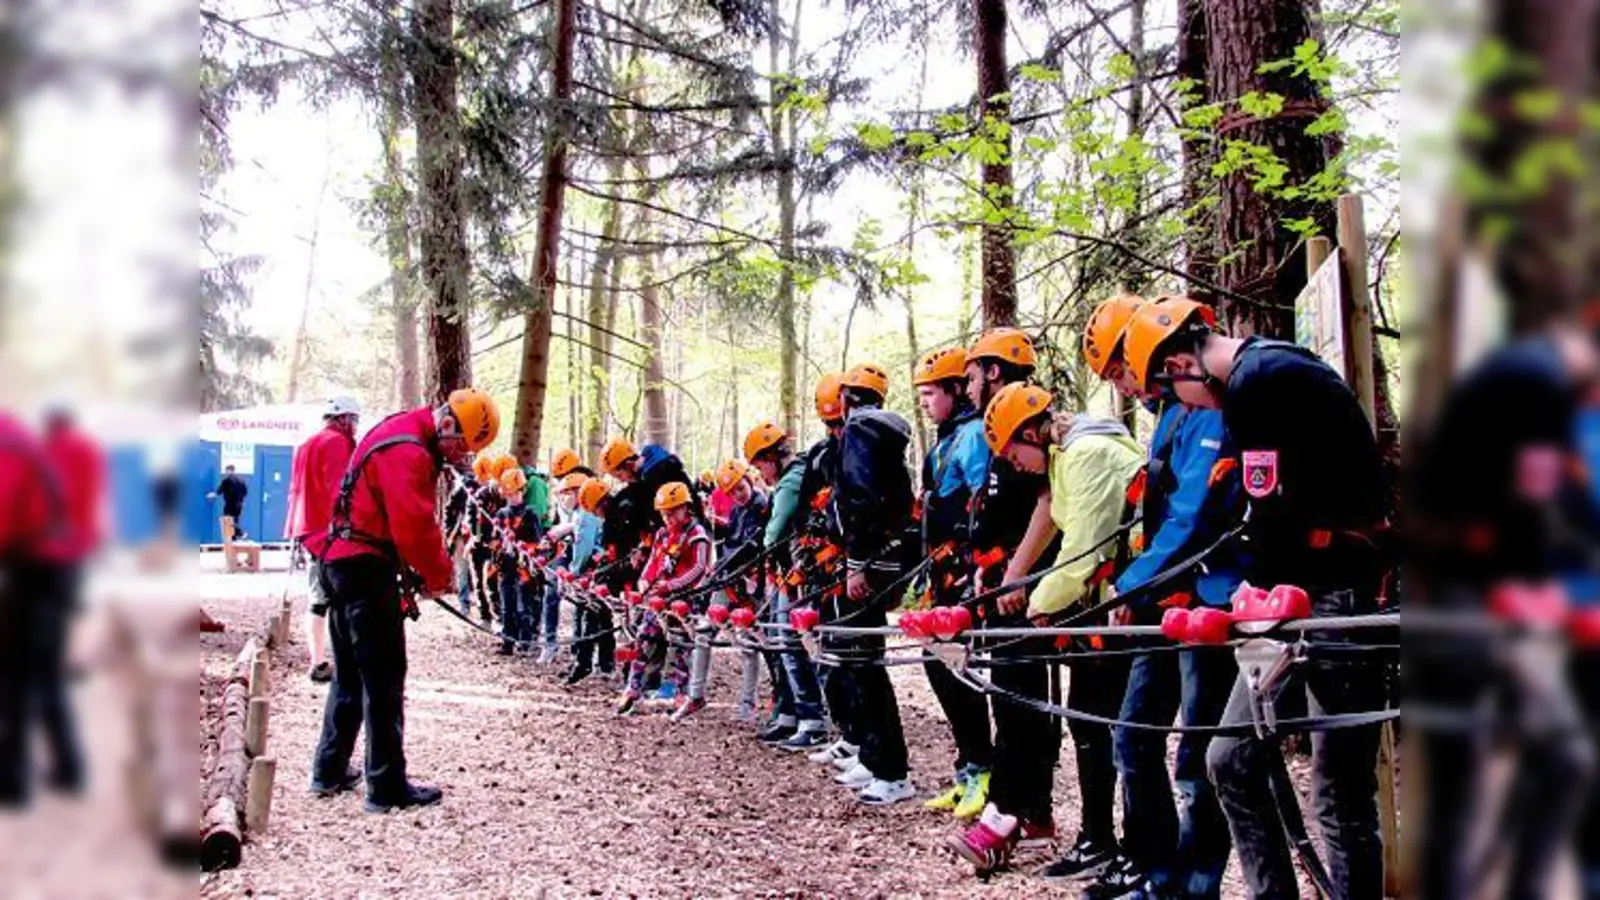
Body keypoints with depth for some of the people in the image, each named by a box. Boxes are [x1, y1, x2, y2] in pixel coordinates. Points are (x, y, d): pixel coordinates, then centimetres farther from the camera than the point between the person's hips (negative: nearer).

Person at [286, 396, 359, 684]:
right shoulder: (337, 442, -6)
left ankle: (319, 661, 10)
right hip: (329, 530, -9)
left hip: (306, 530, 9)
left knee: (319, 599, 11)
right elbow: (338, 490, -16)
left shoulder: (306, 445, 22)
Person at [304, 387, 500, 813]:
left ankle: (329, 770, 26)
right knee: (384, 677, -4)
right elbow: (414, 526, -24)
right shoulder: (408, 452, -20)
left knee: (351, 673, 18)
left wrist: (427, 568, 9)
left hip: (342, 562, 10)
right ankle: (387, 786, 1)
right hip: (367, 568, -10)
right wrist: (439, 575, -9)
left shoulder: (401, 433, 13)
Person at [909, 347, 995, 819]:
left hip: (966, 573, -10)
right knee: (938, 661, 10)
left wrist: (975, 572, -23)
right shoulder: (947, 440, 20)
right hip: (946, 575, 10)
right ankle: (969, 770, 16)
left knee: (956, 665, -9)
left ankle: (982, 771, -1)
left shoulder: (973, 434, -10)